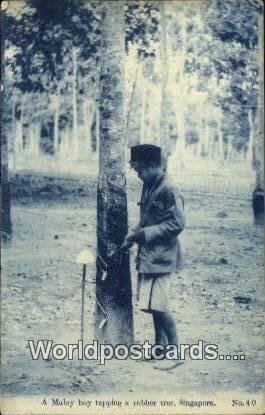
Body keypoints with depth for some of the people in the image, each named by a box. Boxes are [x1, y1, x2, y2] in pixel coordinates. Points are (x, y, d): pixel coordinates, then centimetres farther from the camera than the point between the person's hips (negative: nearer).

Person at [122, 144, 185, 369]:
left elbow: (177, 224, -20)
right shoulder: (149, 187, 11)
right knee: (154, 304, 14)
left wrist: (143, 234, -18)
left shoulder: (169, 190, -16)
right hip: (148, 255, 9)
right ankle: (160, 346, 25)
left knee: (158, 304, -9)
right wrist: (136, 234, 4)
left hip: (161, 257, -9)